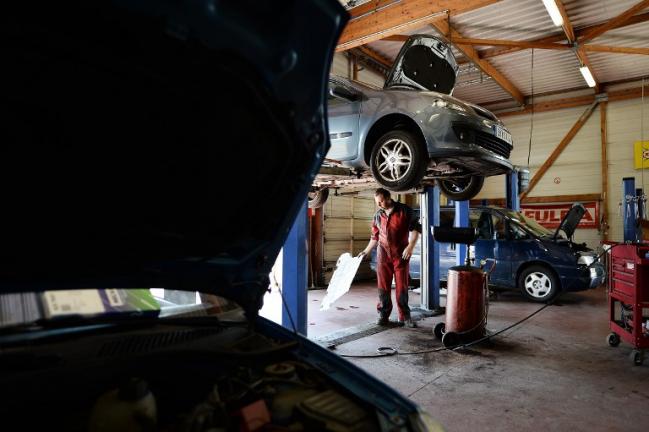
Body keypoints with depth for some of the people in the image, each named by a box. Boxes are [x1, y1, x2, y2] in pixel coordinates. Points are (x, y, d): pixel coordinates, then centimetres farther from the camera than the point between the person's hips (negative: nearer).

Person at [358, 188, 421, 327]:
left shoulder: (405, 210, -6)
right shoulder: (378, 215, 7)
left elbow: (416, 228, -6)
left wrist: (410, 246, -16)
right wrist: (366, 251, 15)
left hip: (401, 254, -3)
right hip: (383, 253, 3)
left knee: (402, 286, 2)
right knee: (383, 286, 5)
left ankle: (404, 317, 14)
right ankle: (384, 316, 15)